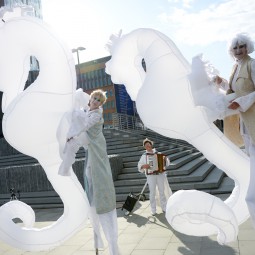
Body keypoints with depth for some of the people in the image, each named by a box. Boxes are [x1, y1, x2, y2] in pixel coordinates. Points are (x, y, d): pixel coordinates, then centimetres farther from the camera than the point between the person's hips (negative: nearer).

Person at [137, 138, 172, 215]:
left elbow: (166, 162, 9)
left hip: (160, 175, 2)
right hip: (151, 176, -2)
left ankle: (164, 208, 20)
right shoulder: (144, 156, 2)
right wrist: (144, 166, -20)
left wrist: (165, 159, -14)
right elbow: (139, 166, 1)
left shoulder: (158, 153, 6)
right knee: (152, 193, 0)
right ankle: (153, 210, 10)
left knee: (162, 191, 6)